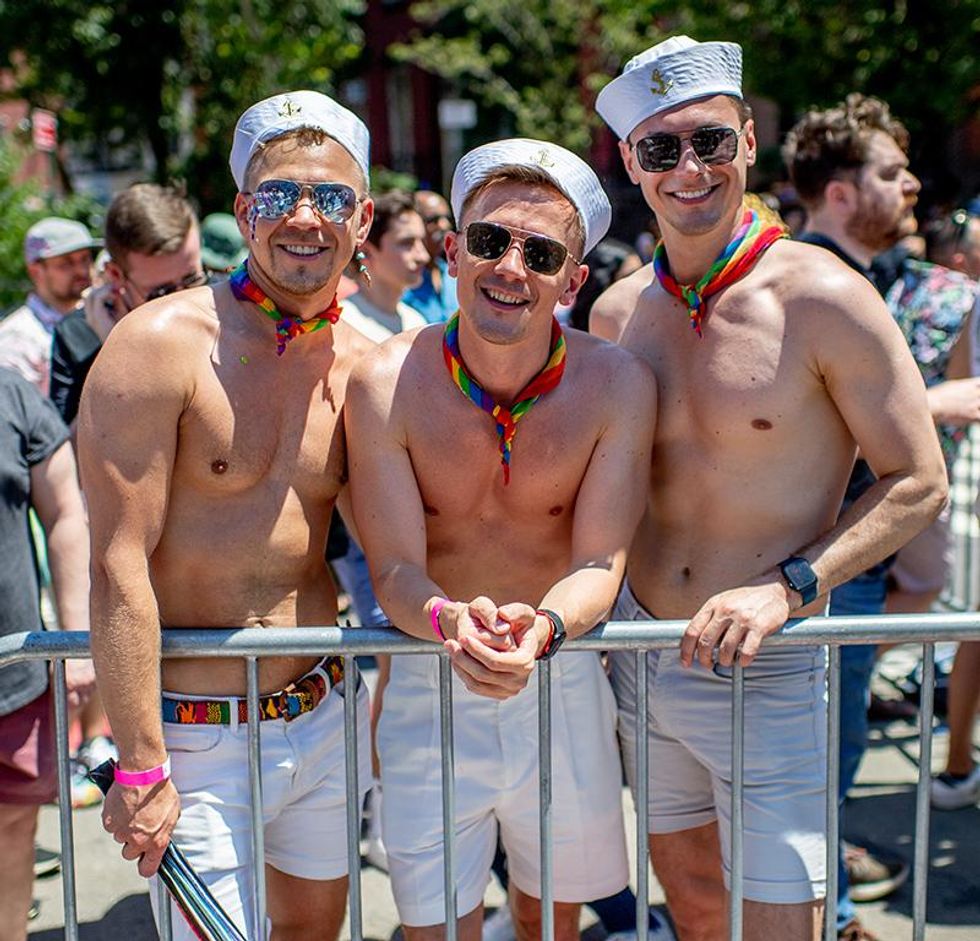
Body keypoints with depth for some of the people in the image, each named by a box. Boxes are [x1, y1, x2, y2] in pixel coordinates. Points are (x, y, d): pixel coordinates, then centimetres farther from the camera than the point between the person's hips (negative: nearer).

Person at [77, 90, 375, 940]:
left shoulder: (362, 364, 3)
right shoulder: (160, 344, -14)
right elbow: (119, 565, -17)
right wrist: (141, 767, -17)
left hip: (325, 718, 6)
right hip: (196, 738, -5)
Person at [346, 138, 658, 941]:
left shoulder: (618, 386, -13)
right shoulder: (387, 384, -15)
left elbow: (599, 562, -13)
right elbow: (395, 568, -14)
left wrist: (542, 627, -36)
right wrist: (449, 622, -37)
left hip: (563, 682, 1)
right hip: (430, 686, -1)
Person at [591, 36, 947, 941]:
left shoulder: (822, 298, -14)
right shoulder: (617, 314, 2)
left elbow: (918, 484, -10)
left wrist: (786, 588, -20)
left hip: (771, 672, -5)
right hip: (639, 657, 5)